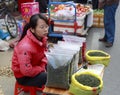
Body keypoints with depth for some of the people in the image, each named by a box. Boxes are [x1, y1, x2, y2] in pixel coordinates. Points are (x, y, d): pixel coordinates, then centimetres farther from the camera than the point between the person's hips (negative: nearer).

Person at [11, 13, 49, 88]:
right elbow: (26, 71, -32)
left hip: (35, 66, 8)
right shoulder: (25, 47, -35)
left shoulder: (42, 37, -11)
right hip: (23, 76, -7)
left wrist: (43, 66, -10)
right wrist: (42, 69, -19)